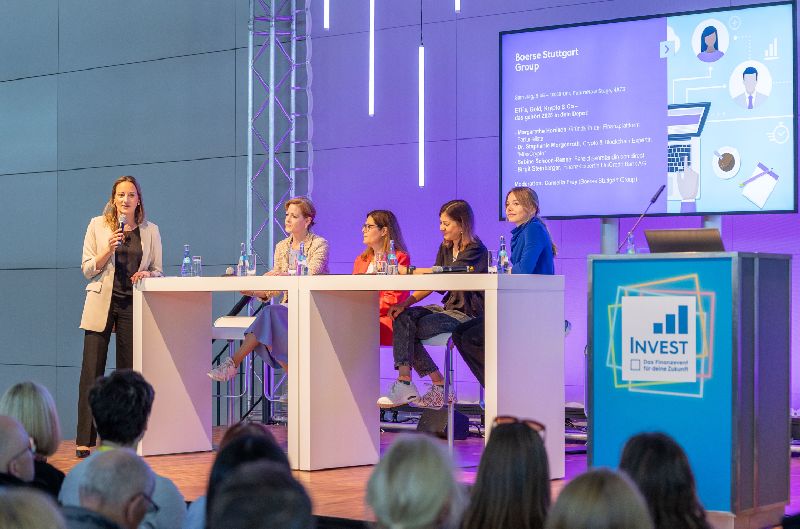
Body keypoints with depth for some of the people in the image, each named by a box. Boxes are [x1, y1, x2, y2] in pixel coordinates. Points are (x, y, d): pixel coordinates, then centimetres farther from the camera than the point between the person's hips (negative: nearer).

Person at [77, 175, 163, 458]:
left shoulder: (150, 231, 9)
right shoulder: (97, 225, 5)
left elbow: (158, 271, 13)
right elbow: (87, 269, 3)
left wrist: (146, 274, -9)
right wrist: (109, 249, -12)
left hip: (133, 305, 2)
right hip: (102, 302, -2)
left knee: (128, 372, 4)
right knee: (92, 371, -6)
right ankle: (84, 440, -5)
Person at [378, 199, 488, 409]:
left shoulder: (475, 251, -13)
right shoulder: (446, 248, 14)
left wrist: (407, 271, -28)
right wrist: (406, 303, -7)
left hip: (469, 315, -8)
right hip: (449, 309, 8)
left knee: (410, 329, -19)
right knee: (403, 317, -15)